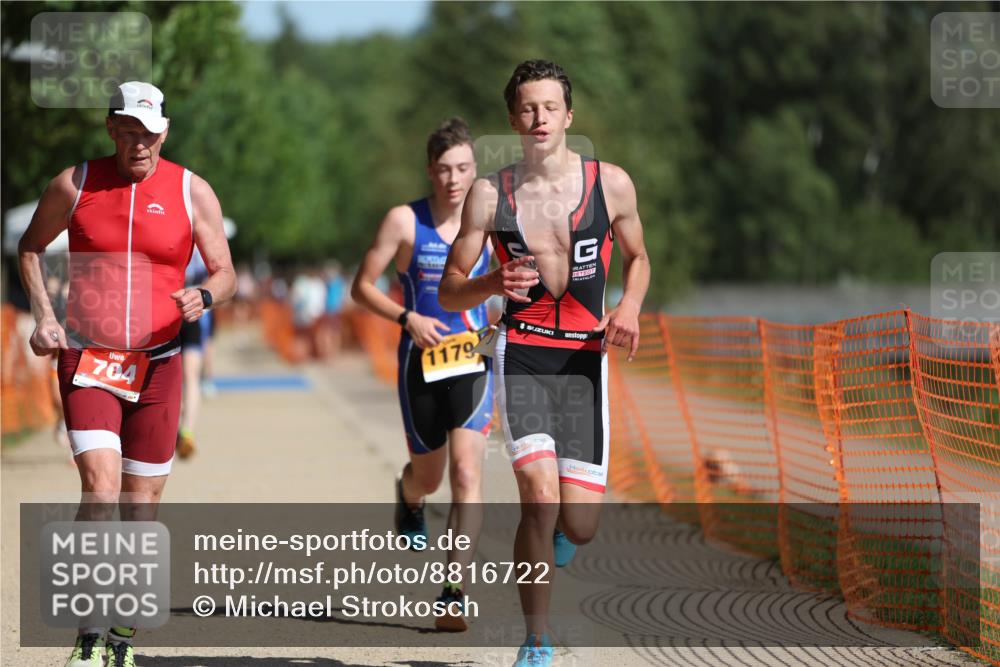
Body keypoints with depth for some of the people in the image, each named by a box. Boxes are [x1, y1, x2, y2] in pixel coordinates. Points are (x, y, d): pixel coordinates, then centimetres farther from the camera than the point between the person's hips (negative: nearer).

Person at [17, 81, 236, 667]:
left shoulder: (192, 192, 1)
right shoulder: (75, 185, 1)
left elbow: (225, 274, 7)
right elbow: (30, 247, 15)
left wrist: (202, 297, -17)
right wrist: (43, 317, 1)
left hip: (158, 364, 1)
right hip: (86, 360, -1)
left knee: (143, 504, 4)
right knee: (100, 485, -18)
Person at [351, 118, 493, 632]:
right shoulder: (404, 221, -5)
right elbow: (362, 286, -1)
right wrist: (408, 318, -16)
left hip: (473, 360, 0)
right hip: (421, 361, 0)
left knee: (466, 473, -15)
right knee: (429, 476, 14)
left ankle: (455, 593, -15)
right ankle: (408, 494, 54)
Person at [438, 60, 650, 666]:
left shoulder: (611, 184, 2)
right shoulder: (491, 195, 0)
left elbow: (637, 257, 18)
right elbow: (449, 293, 4)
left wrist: (629, 306, -4)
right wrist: (494, 285, -18)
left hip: (585, 356, 1)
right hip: (522, 353, -1)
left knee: (579, 525, -6)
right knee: (540, 499, -20)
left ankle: (560, 530, 35)